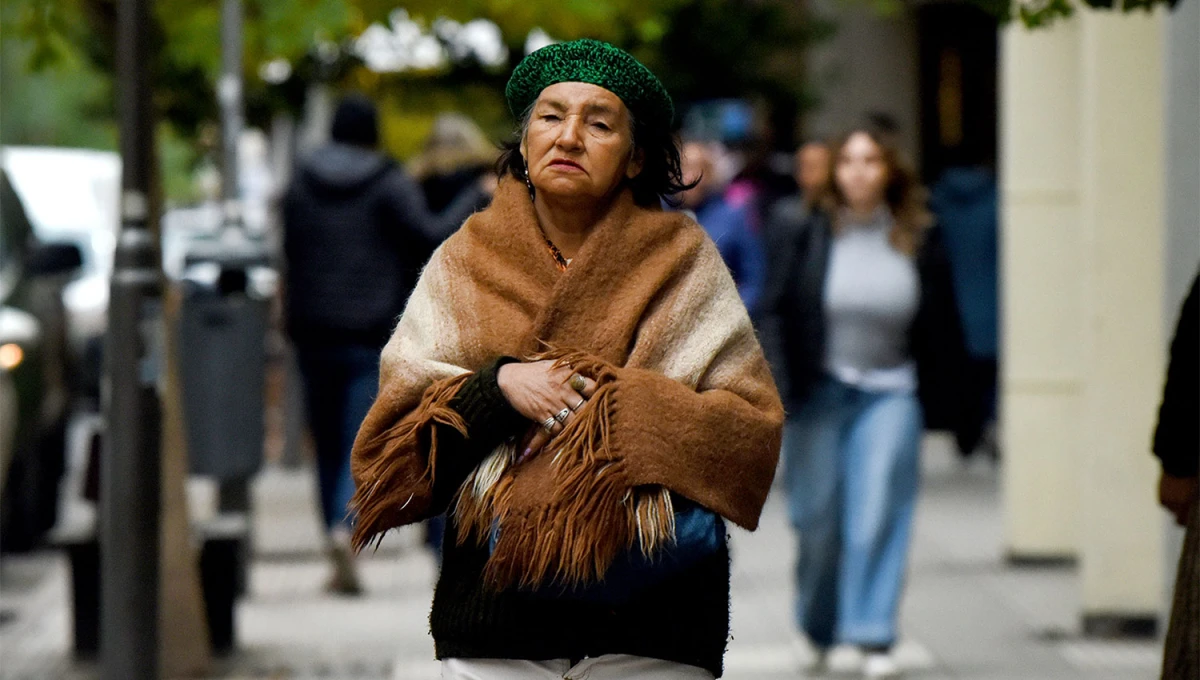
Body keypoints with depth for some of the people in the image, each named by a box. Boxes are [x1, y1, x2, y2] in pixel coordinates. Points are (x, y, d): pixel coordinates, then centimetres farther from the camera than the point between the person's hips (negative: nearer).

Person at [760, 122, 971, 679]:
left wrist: (937, 398, 5)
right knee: (817, 521, 5)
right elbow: (774, 315, -2)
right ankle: (818, 629, 26)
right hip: (817, 395, 0)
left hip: (889, 394, 0)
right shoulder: (802, 239, -3)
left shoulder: (919, 246, 0)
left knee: (879, 517, -8)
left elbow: (942, 331, 7)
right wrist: (780, 390, -10)